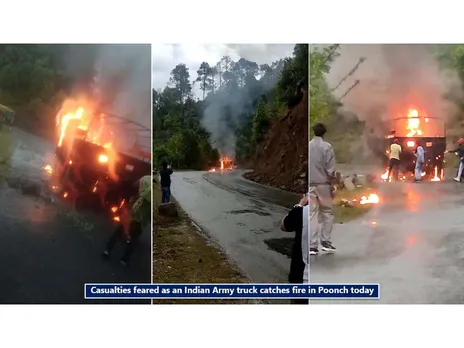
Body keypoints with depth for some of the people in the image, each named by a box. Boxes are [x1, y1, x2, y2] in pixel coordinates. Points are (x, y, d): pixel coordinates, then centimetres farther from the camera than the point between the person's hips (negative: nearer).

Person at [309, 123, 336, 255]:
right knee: (327, 213, 11)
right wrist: (332, 184, -1)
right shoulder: (327, 147, -6)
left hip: (310, 185, 3)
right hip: (323, 184, -2)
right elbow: (330, 169, -9)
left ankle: (312, 246, 3)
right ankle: (326, 242, 11)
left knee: (312, 215, 4)